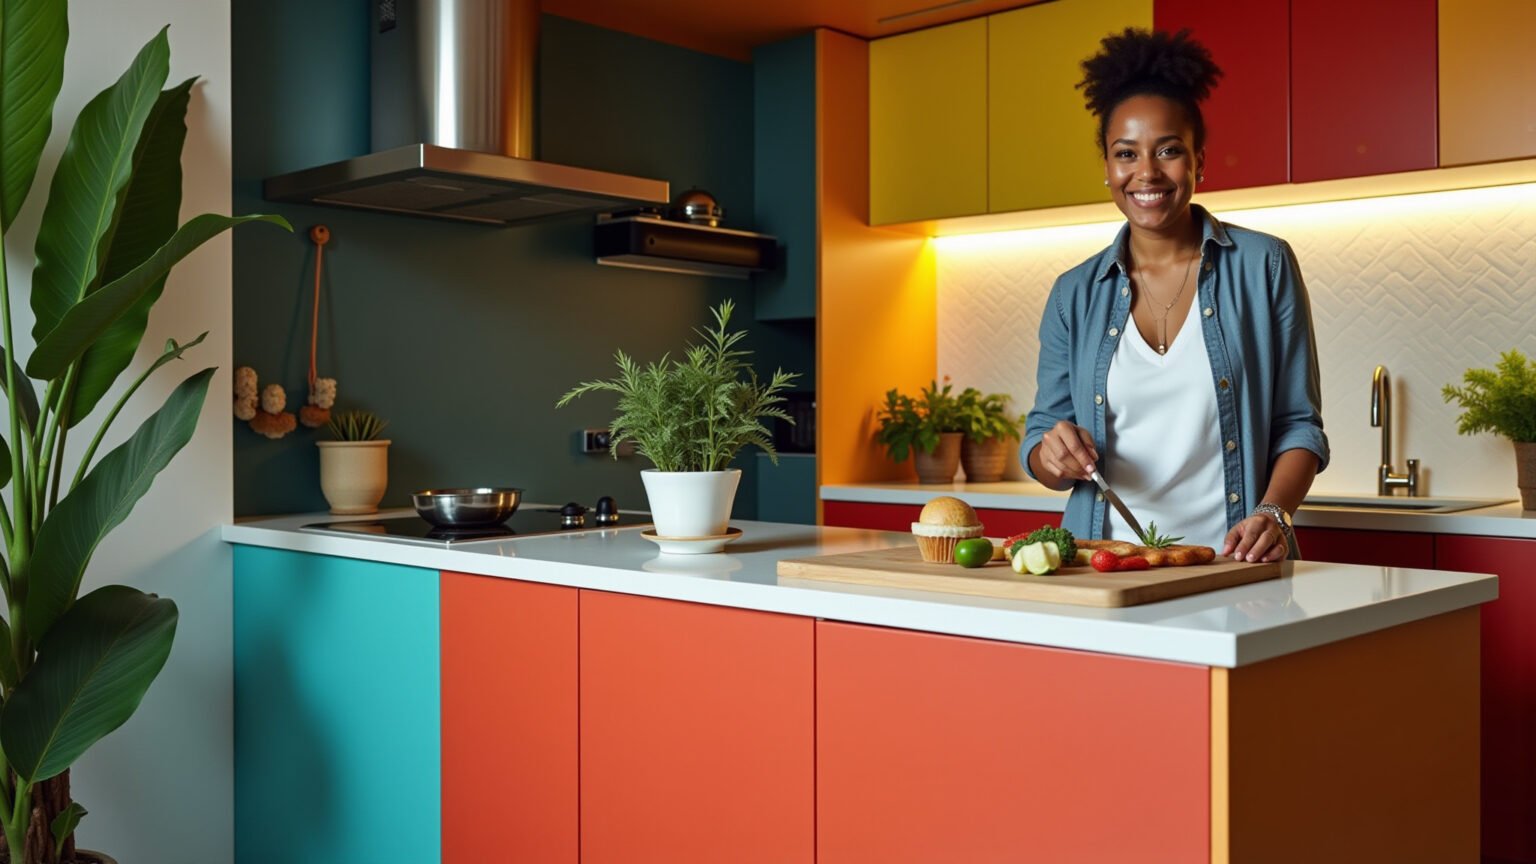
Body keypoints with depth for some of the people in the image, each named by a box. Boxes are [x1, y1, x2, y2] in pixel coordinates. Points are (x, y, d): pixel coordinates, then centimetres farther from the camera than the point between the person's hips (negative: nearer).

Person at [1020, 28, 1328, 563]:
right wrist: (1053, 455, -9)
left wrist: (1273, 514, -12)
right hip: (1103, 561, 4)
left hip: (1230, 566, -4)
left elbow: (1299, 424, 5)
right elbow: (1038, 438, 13)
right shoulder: (1074, 294, 10)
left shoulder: (1264, 267, 5)